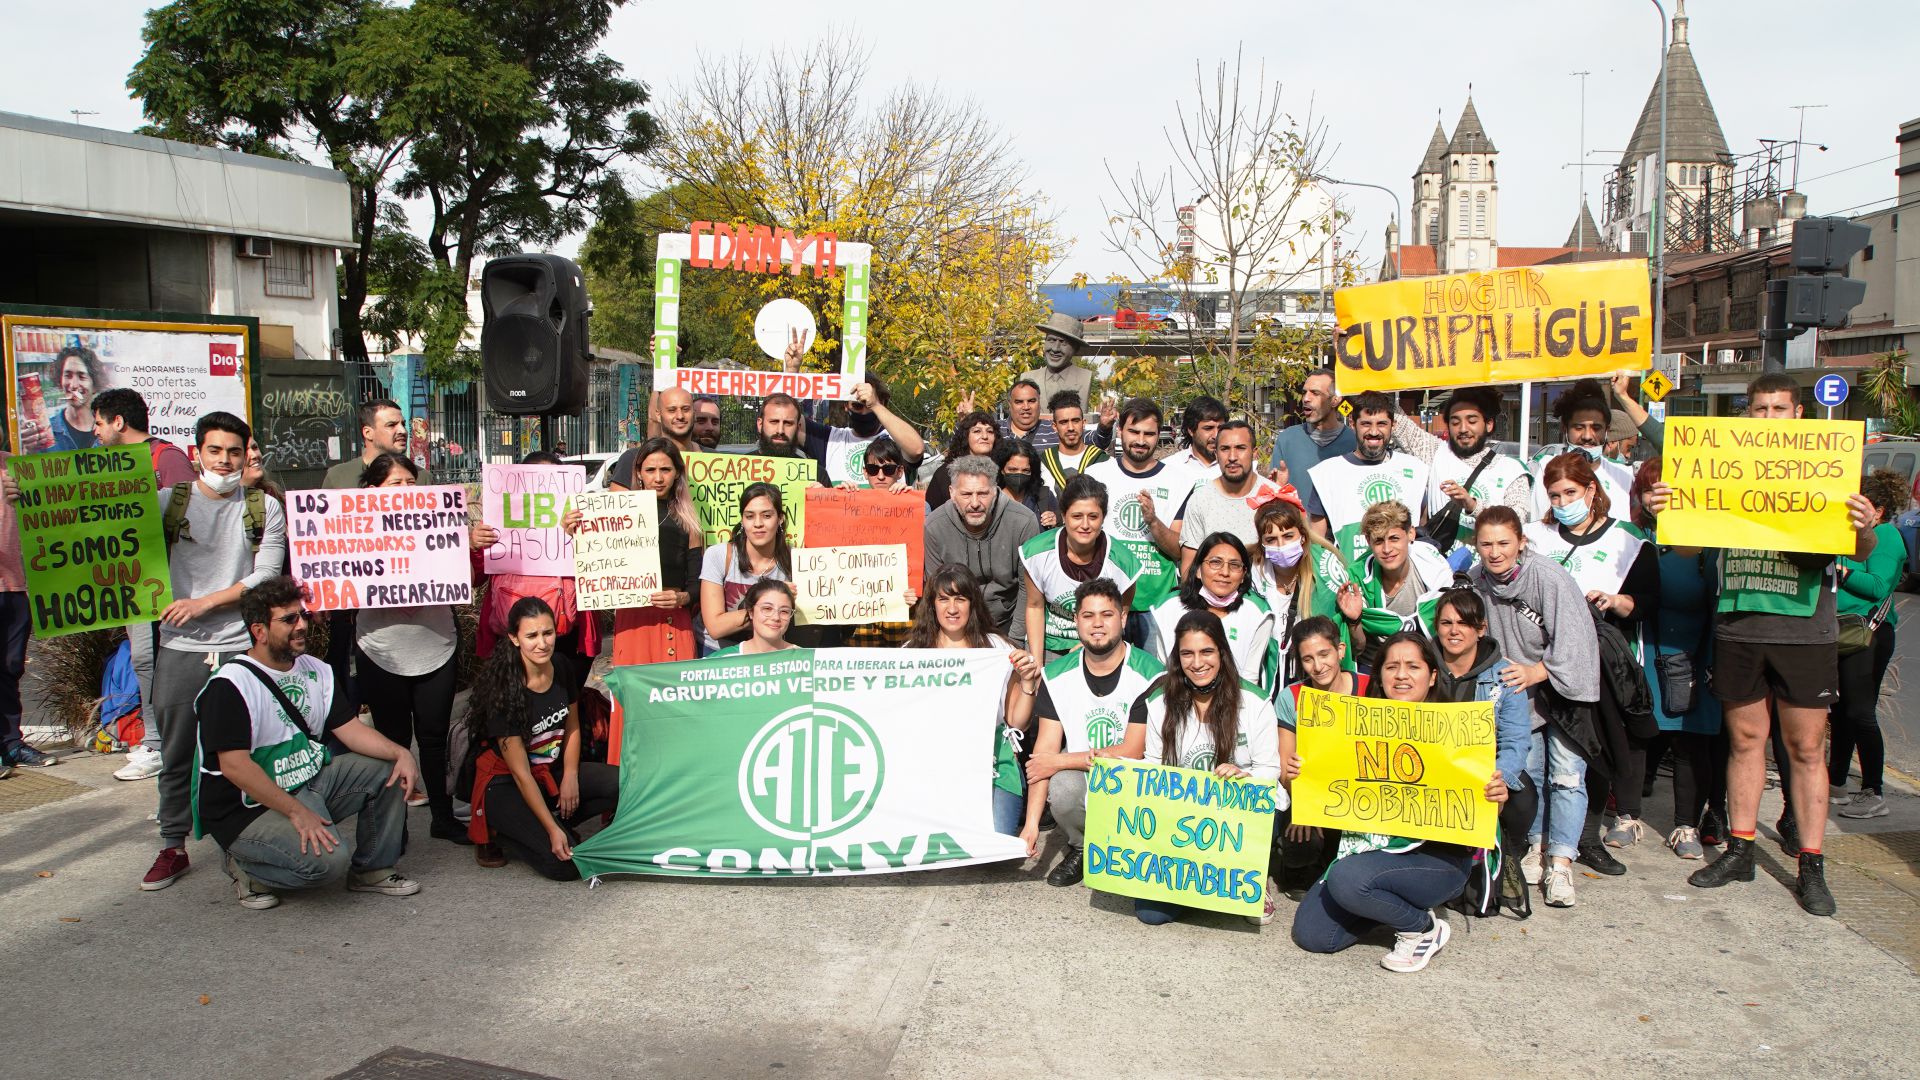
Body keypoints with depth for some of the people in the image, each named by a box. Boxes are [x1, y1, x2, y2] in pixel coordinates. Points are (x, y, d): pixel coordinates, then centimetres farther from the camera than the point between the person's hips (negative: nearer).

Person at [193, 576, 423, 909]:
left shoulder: (316, 671, 7)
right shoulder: (229, 685, -18)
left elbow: (348, 728, 3)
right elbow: (234, 765, -24)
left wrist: (400, 753, -16)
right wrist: (297, 812, -26)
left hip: (310, 781, 8)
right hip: (251, 806, -8)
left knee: (390, 769, -6)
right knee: (328, 859, -28)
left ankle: (372, 869, 6)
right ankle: (246, 867, 0)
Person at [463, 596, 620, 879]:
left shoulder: (560, 667, -6)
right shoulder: (503, 689, -24)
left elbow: (572, 727, 8)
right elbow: (520, 771, -23)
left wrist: (570, 778, -7)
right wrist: (553, 830, -25)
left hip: (553, 771, 7)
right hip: (506, 784, -7)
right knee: (564, 863, -23)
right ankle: (499, 833, 3)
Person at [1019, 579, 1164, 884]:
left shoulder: (1149, 674, -14)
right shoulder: (1057, 676, -2)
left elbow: (1134, 752, -16)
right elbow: (1045, 749, -6)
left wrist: (1061, 761, -15)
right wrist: (1031, 823, -16)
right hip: (1080, 773, 3)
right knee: (1062, 788, -31)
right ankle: (1081, 848, 5)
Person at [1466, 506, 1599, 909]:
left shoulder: (1550, 577, -23)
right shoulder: (1475, 581, -8)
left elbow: (1571, 642, -24)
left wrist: (1534, 673, -36)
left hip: (1561, 688, -4)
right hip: (1516, 691, 4)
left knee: (1566, 775, -8)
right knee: (1527, 770, 5)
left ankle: (1561, 864, -3)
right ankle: (1538, 845, 22)